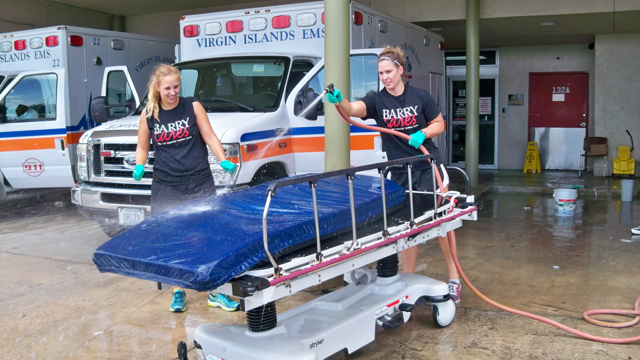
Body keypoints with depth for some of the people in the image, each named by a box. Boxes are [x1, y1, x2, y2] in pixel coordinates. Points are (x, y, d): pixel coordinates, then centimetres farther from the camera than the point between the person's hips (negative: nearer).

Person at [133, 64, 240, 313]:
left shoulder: (193, 107, 0)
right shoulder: (148, 114, 4)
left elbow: (209, 137, -1)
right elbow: (142, 147, 13)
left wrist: (224, 161, -15)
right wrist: (139, 166, -6)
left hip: (200, 184, -1)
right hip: (166, 188, 1)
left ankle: (215, 292, 11)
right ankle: (178, 292, 22)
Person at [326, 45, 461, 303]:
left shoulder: (420, 97, -5)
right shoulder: (377, 101, -4)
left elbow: (439, 124, 5)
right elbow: (353, 109, -22)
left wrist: (423, 133, -15)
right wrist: (339, 101, -44)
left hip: (429, 167, -2)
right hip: (400, 173, 2)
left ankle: (454, 279, 13)